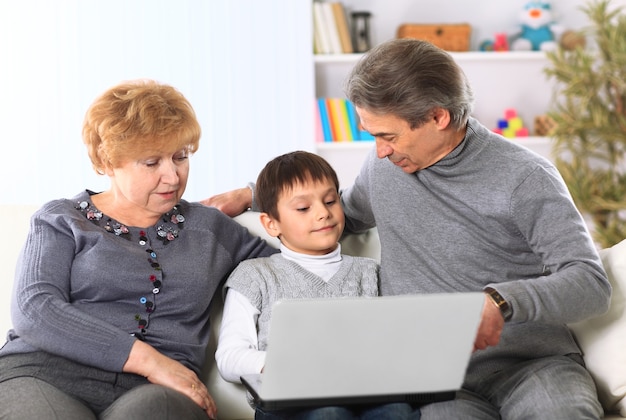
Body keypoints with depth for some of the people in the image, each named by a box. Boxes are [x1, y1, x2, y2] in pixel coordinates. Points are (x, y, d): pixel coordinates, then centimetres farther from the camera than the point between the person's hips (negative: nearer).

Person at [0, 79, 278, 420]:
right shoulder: (61, 222, 14)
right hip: (44, 376, -1)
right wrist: (149, 359, -12)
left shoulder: (209, 227, 23)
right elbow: (33, 309, -4)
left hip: (152, 391, 1)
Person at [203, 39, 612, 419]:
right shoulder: (387, 163, 12)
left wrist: (502, 301, -31)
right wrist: (251, 195, 27)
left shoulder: (524, 177, -6)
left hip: (532, 358, -2)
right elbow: (348, 213, 35)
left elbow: (592, 283, -13)